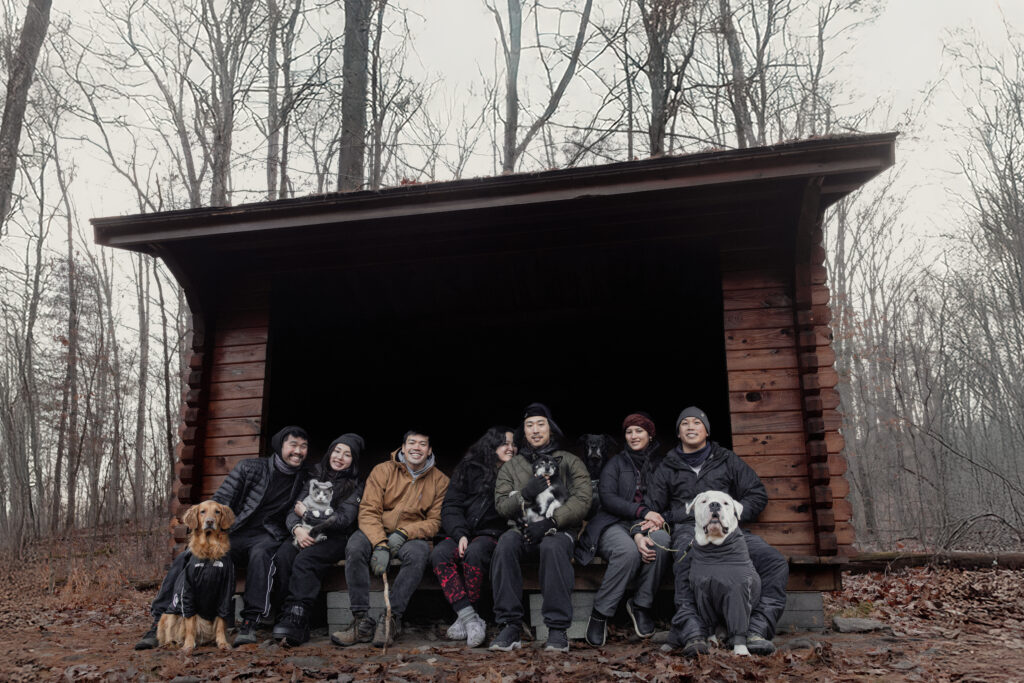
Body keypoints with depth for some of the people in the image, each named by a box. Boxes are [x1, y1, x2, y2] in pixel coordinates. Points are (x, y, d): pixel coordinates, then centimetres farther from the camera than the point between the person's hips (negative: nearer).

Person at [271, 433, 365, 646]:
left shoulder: (354, 486, 9)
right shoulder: (313, 478, 17)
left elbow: (343, 519, -4)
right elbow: (292, 512, 12)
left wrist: (308, 513, -4)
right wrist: (297, 528, -11)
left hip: (334, 540, -3)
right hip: (305, 537, 3)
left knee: (305, 559, -33)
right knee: (283, 555, -30)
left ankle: (295, 620, -41)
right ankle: (295, 619, -35)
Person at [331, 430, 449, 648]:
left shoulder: (440, 481, 5)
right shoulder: (383, 471, 2)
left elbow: (436, 521, -1)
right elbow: (368, 511, -6)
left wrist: (404, 534, -18)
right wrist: (380, 544, -23)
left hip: (412, 537, 0)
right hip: (377, 532, 1)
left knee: (418, 554, -35)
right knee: (355, 546, -32)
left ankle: (392, 618, -29)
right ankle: (362, 621, -30)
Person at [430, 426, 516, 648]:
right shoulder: (470, 469, 11)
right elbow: (451, 507, 6)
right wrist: (460, 534, -11)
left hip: (491, 536, -1)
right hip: (462, 535, 1)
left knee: (474, 552, -35)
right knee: (439, 553, -30)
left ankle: (464, 617, -24)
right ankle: (471, 619, -35)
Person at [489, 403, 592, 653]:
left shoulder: (569, 462, 10)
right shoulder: (511, 466, 16)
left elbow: (582, 500, -4)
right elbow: (501, 505, 5)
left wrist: (550, 522, -18)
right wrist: (525, 494, -16)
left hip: (560, 530, -2)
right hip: (524, 529, 2)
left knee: (552, 546, -37)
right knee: (506, 542, -32)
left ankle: (558, 630, -31)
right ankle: (510, 627, -29)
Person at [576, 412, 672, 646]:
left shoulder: (659, 466, 17)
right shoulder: (616, 463, 11)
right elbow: (608, 498, -4)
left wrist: (640, 533, -12)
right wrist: (642, 511, -19)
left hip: (646, 526, 2)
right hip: (614, 524, -2)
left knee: (662, 540, -34)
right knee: (629, 551, -36)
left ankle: (641, 605, -15)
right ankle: (600, 613, -20)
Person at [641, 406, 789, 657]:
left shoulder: (727, 460, 24)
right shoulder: (667, 469, 25)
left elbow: (757, 494, 18)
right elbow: (651, 509, 27)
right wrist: (641, 531, 5)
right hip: (688, 529, -2)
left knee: (776, 562, -26)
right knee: (686, 565, -40)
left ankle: (757, 629, -31)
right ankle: (692, 632, -52)